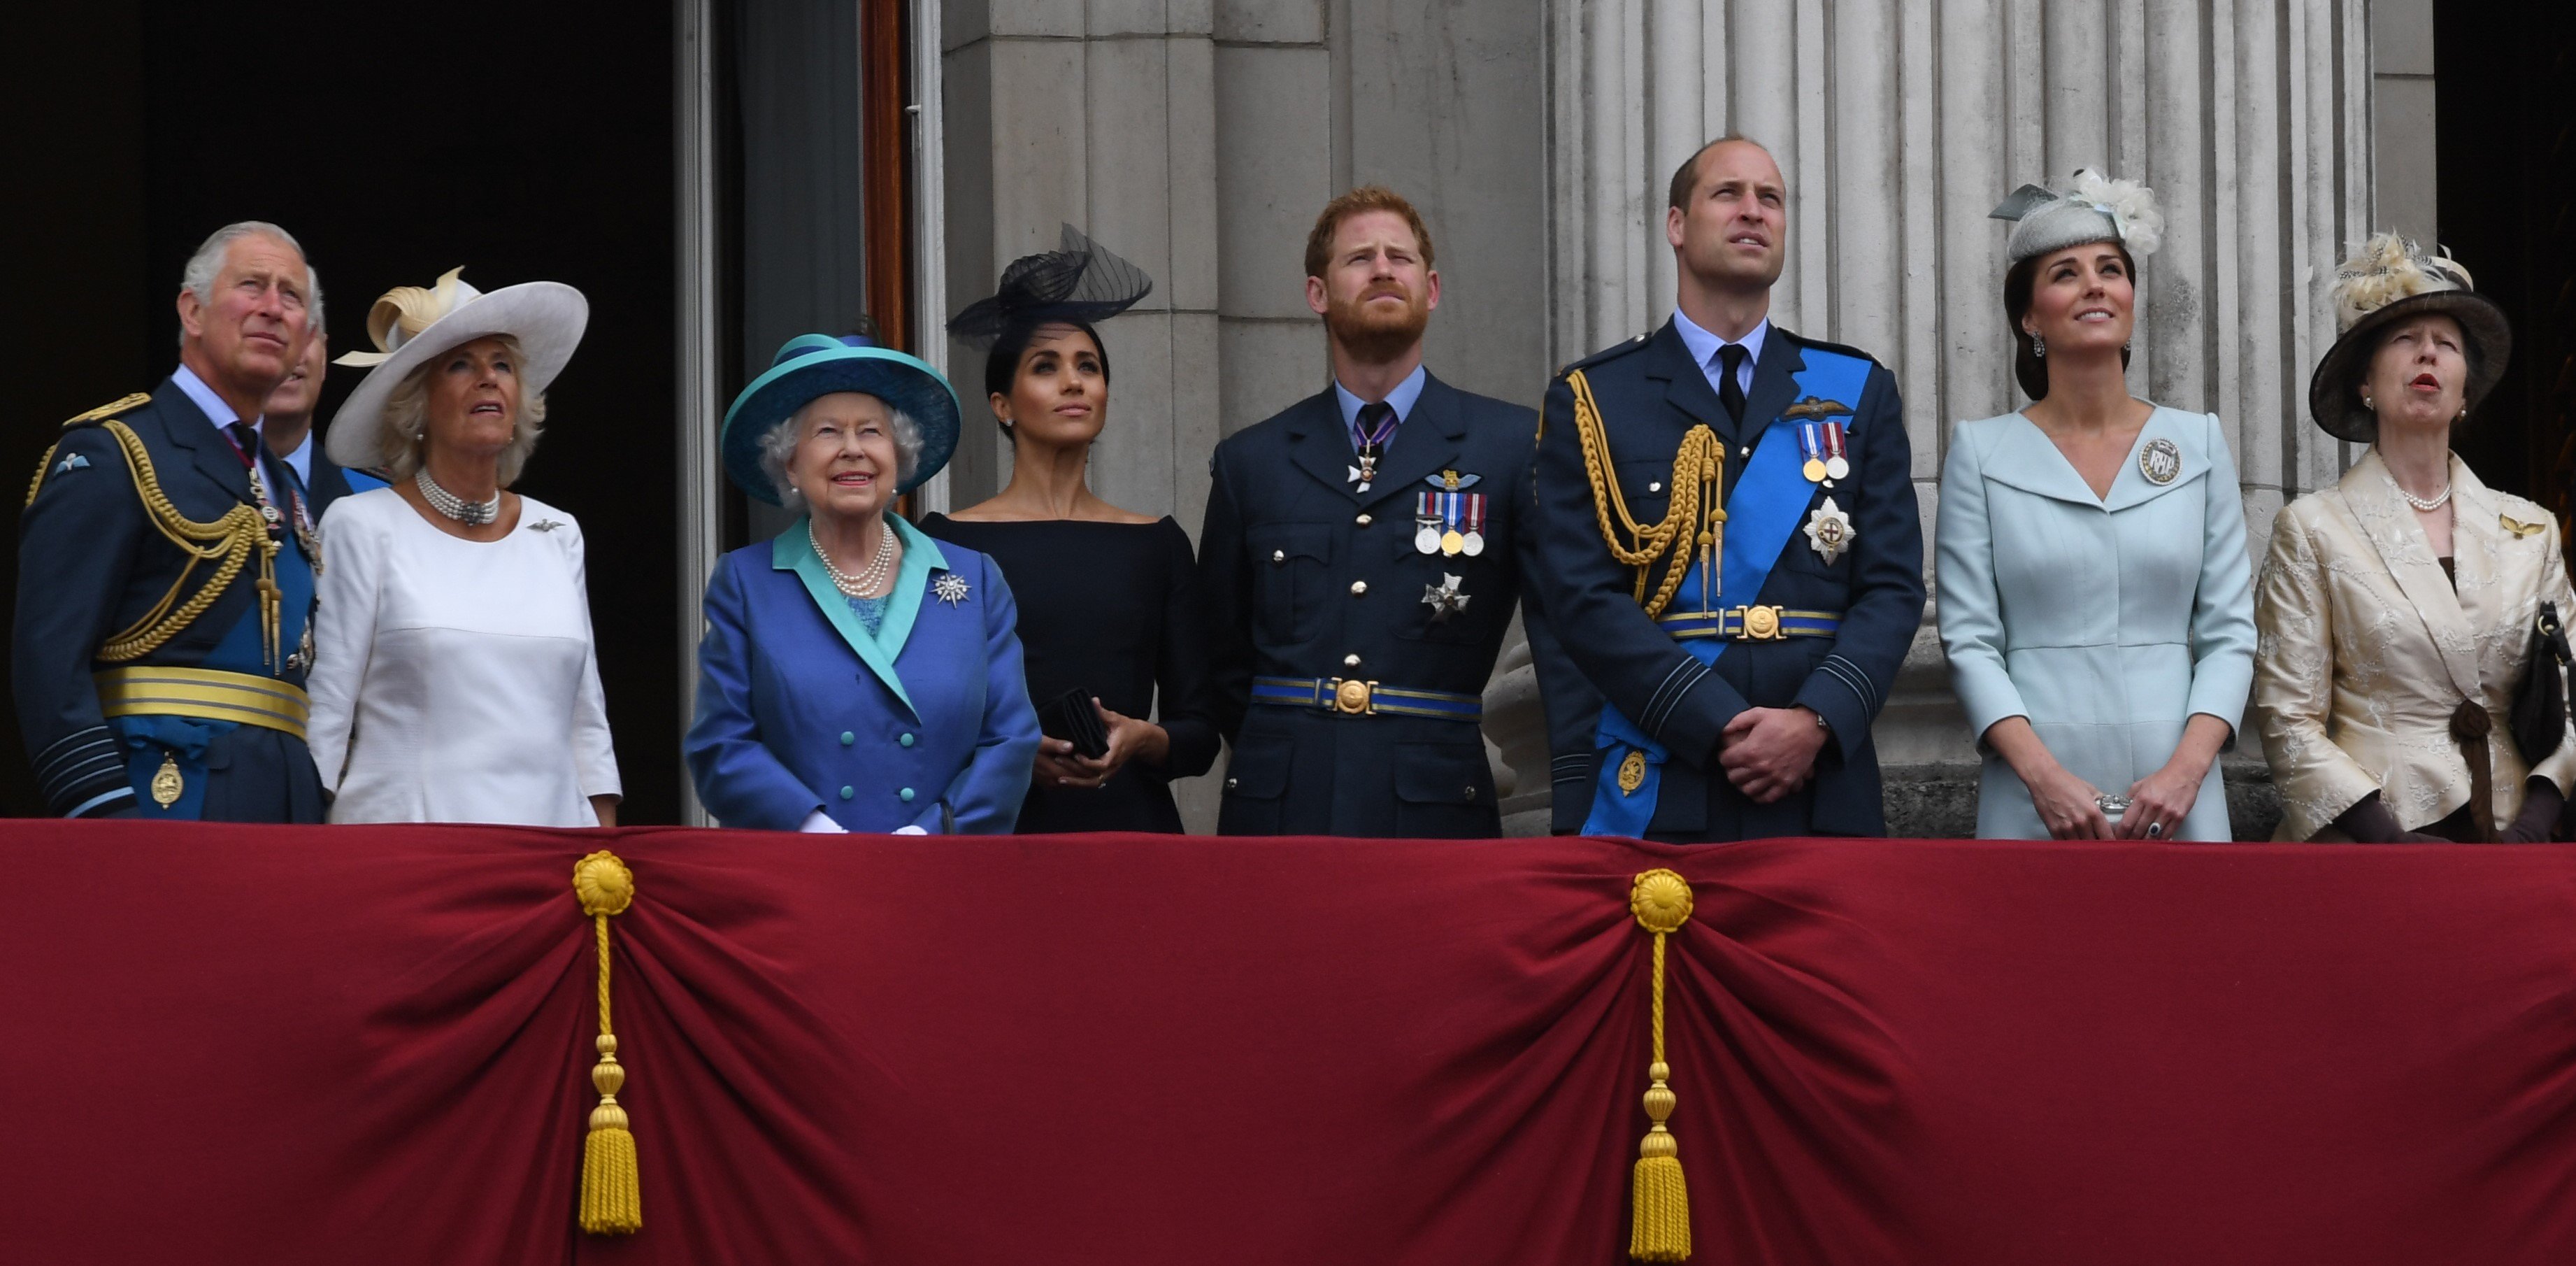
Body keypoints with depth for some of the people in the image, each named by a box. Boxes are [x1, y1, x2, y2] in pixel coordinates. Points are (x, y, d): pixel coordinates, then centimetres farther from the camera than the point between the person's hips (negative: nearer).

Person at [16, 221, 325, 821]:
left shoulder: (285, 491, 23)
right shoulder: (109, 454, -3)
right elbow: (49, 655, -12)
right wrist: (106, 816, -22)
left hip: (287, 814, 7)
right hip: (170, 798, -7)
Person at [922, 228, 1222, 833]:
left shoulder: (1156, 545, 10)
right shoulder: (950, 541, 4)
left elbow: (1201, 732, 9)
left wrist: (1142, 740, -11)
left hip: (1132, 827, 2)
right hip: (1002, 825, -2)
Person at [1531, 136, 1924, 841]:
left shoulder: (1860, 392, 13)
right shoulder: (1592, 401, 6)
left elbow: (1892, 587, 6)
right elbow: (1584, 598, -3)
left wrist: (1816, 721, -12)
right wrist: (1722, 727, -14)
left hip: (1823, 790, 2)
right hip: (1655, 794, -2)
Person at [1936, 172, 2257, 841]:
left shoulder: (2199, 443, 10)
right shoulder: (1981, 452, 6)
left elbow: (2230, 632, 6)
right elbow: (1969, 640, 0)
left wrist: (2187, 768, -9)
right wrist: (2045, 776, -13)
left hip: (2175, 797, 1)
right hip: (2035, 804, -1)